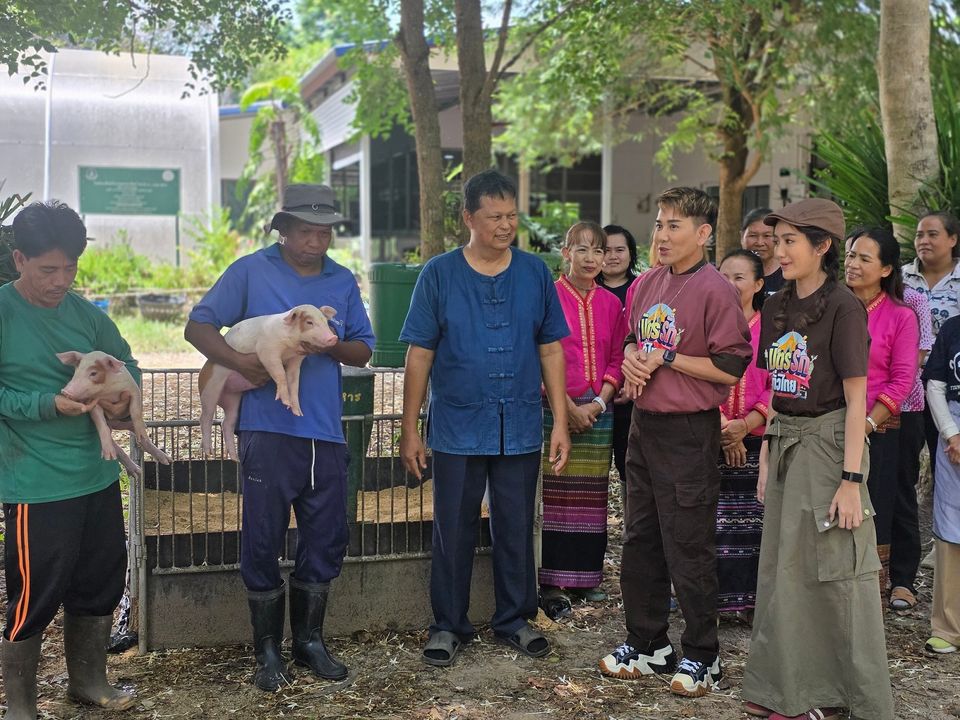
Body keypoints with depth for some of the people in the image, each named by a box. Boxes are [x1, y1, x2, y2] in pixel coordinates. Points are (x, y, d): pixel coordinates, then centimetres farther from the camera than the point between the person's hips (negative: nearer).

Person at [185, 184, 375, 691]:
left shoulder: (343, 281, 11)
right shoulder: (251, 271, 0)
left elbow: (364, 350, 12)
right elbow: (197, 326, -1)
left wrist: (331, 344, -10)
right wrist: (240, 362, -18)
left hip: (325, 432, 4)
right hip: (268, 430, -4)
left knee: (325, 542, 10)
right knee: (263, 543, 3)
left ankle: (309, 640, 27)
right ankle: (268, 652, 18)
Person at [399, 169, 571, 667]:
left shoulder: (535, 273, 4)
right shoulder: (439, 275, -2)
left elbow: (551, 349, 6)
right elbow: (419, 355, -2)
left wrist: (561, 422, 2)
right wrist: (410, 430, -4)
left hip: (521, 429, 2)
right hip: (457, 428, -1)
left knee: (516, 530, 11)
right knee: (453, 532, 7)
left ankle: (515, 620, 27)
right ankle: (448, 625, 22)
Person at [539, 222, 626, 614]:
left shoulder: (610, 303, 10)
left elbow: (616, 361, 10)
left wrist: (598, 403, -5)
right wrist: (567, 407, -12)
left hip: (598, 410, 4)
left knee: (592, 496, 8)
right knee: (555, 494, -5)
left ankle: (584, 577, 18)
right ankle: (551, 582, 2)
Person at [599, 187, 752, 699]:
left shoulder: (715, 290, -13)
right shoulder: (646, 285, 9)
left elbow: (731, 368, -16)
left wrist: (666, 358, -15)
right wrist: (630, 358, -1)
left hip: (689, 433, -7)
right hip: (644, 425, 8)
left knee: (688, 547, 1)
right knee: (640, 540, 14)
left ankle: (702, 657, 16)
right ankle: (647, 644, 28)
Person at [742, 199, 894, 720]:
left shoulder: (843, 307, -12)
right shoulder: (776, 309, 9)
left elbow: (856, 399, -14)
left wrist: (851, 479, -17)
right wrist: (766, 459, 11)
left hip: (827, 443, -7)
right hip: (785, 445, 7)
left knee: (837, 572, -1)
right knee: (785, 569, 11)